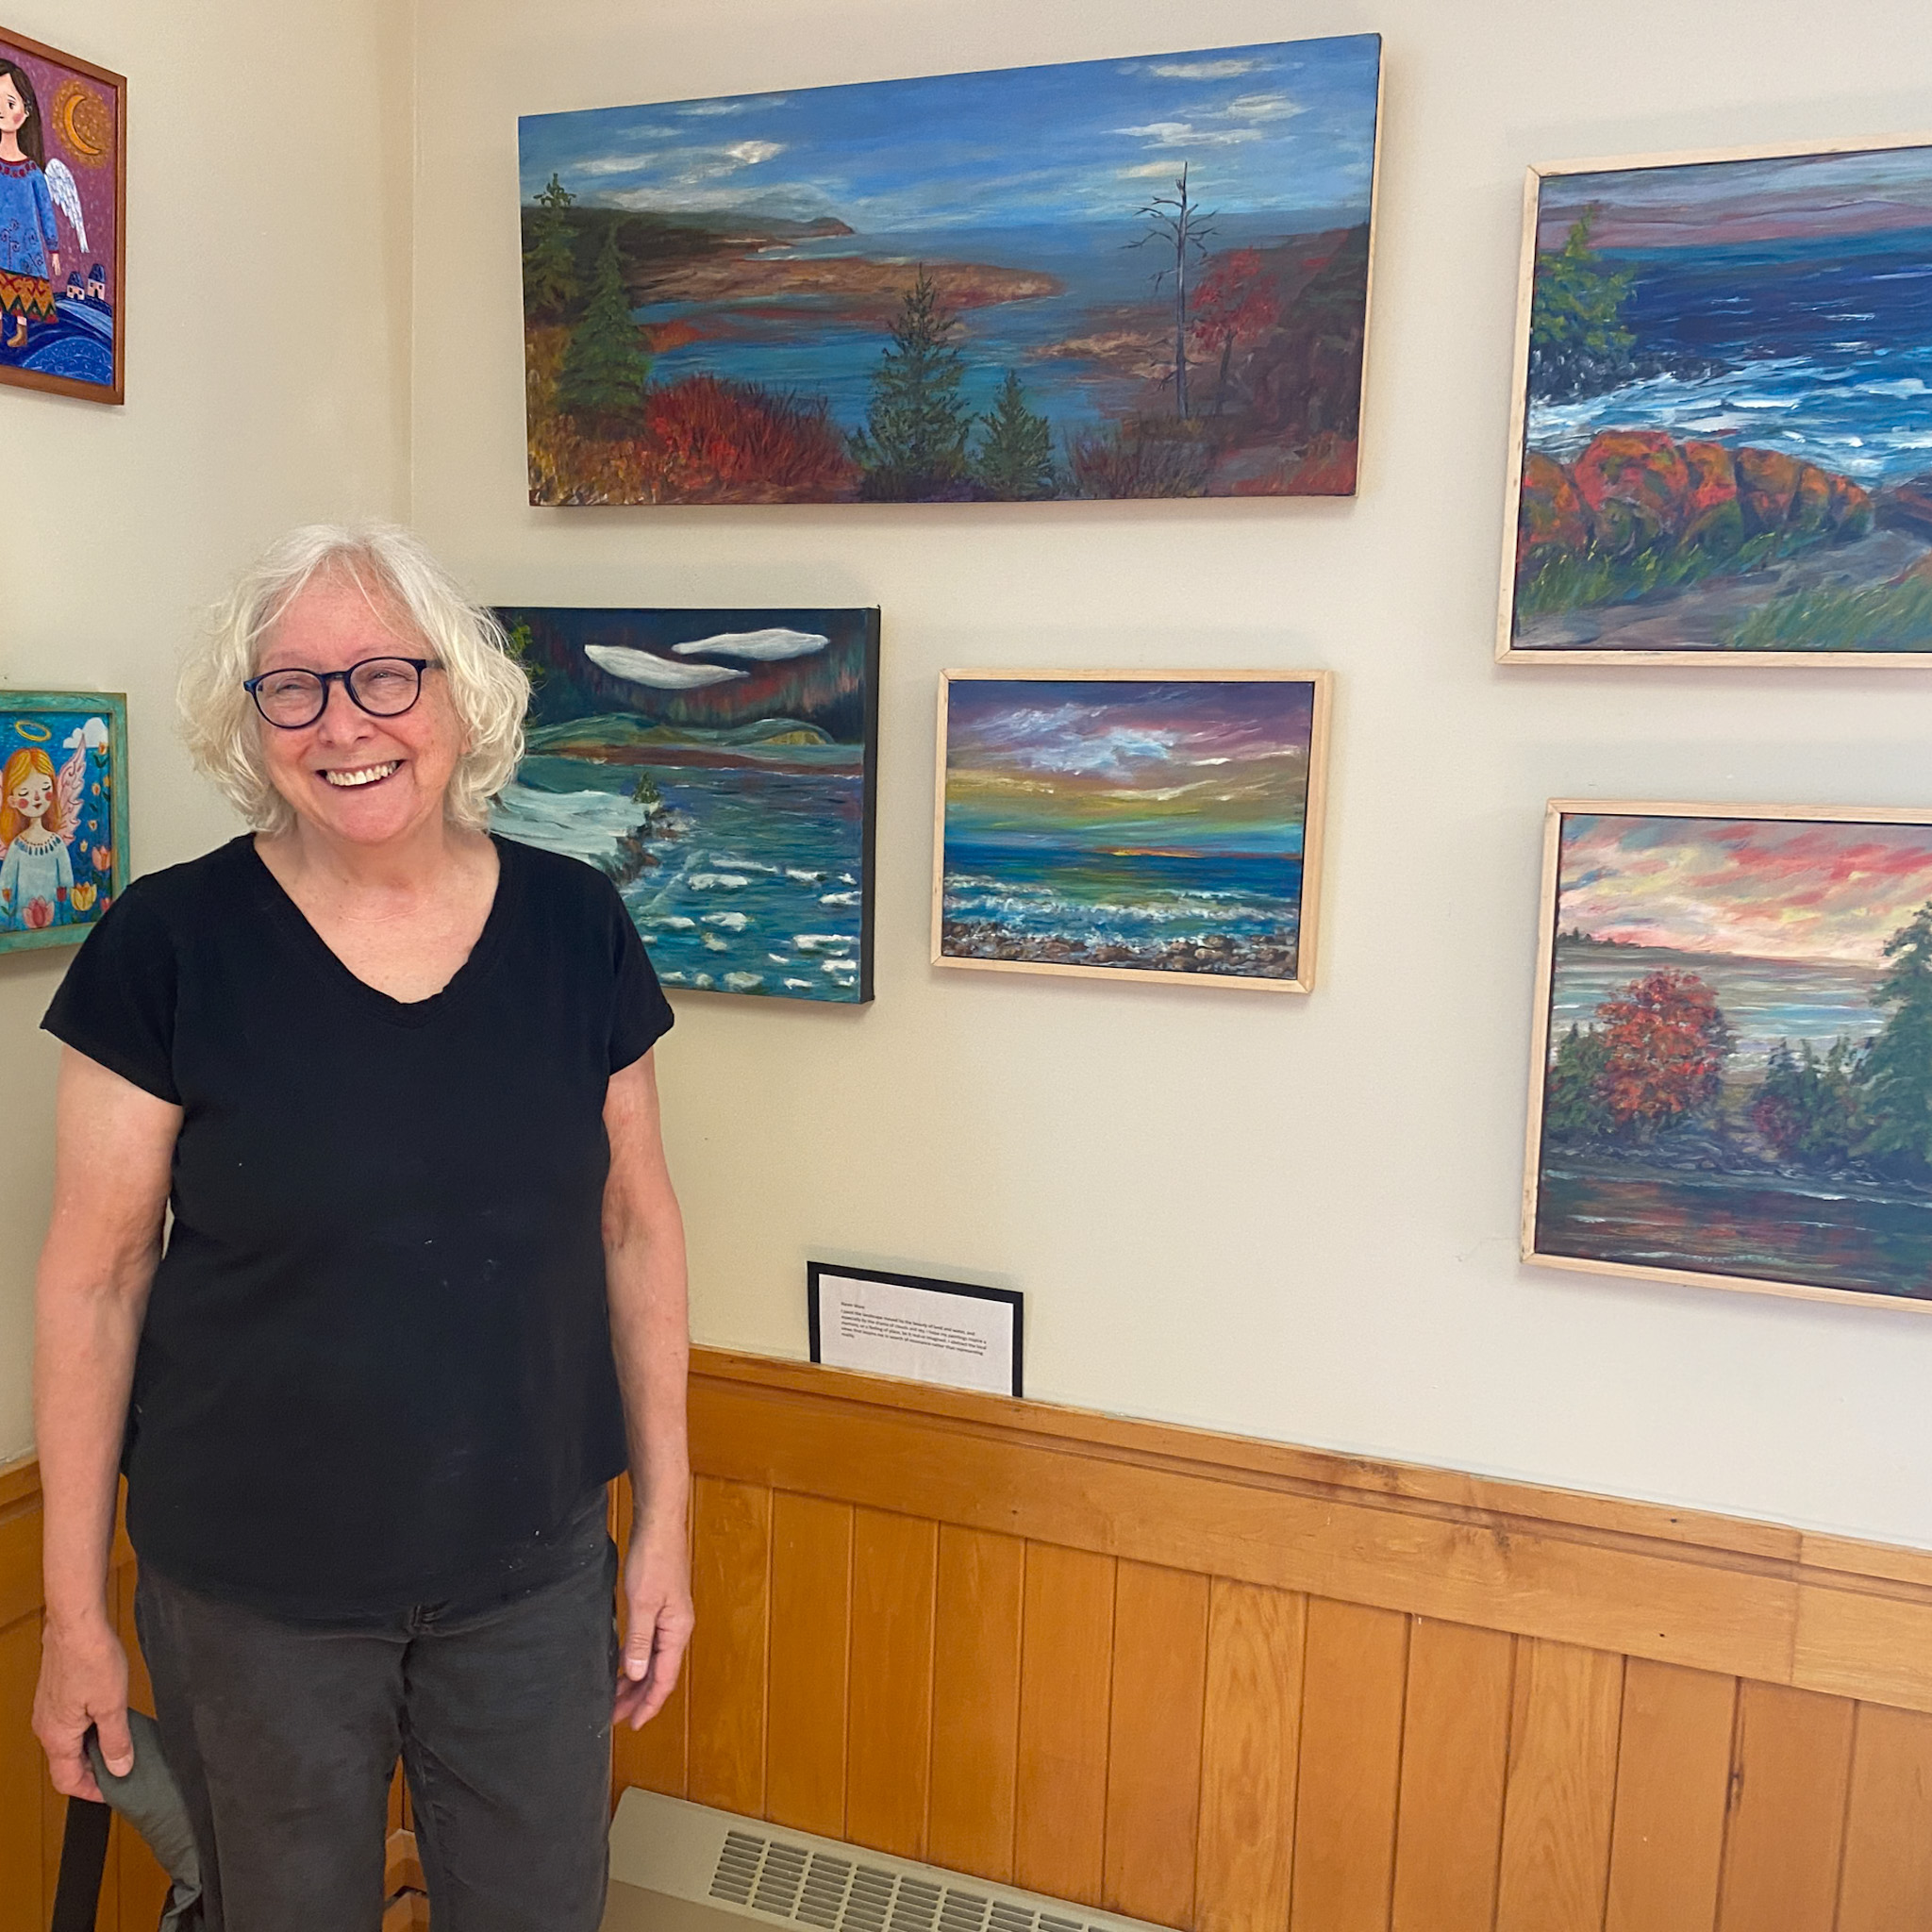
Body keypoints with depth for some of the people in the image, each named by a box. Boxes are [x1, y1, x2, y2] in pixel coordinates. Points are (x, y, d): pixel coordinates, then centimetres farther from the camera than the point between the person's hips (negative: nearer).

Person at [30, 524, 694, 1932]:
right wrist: (74, 1610, -2)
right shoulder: (172, 944, -11)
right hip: (250, 1596, -1)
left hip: (534, 1574, 2)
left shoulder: (576, 927, -5)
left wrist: (667, 1514, 3)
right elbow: (94, 1278, -6)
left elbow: (636, 1227, 2)